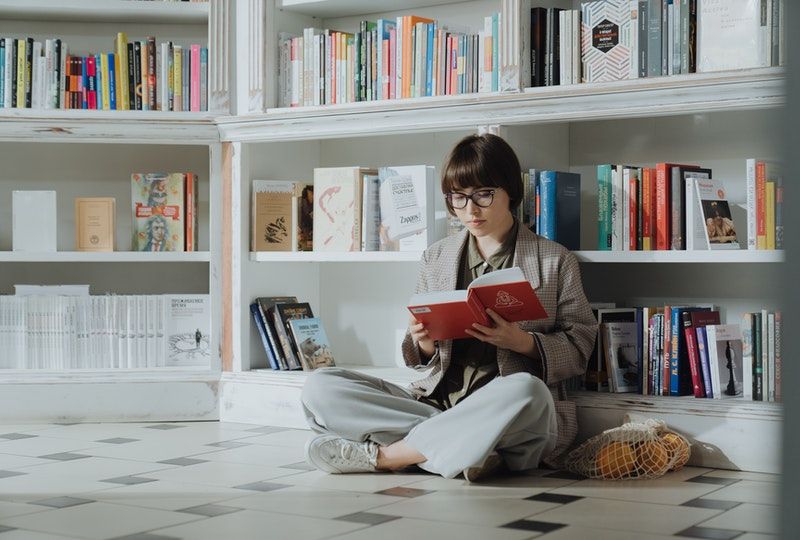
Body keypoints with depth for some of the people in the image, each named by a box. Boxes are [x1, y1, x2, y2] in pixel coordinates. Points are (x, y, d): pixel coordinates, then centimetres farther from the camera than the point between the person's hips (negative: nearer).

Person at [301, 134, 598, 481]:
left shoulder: (555, 261, 7)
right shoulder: (435, 259, 16)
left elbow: (579, 347, 4)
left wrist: (522, 342, -15)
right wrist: (423, 344, -7)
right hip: (437, 402, 3)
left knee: (524, 391, -41)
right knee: (320, 387, -15)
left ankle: (382, 454, -23)